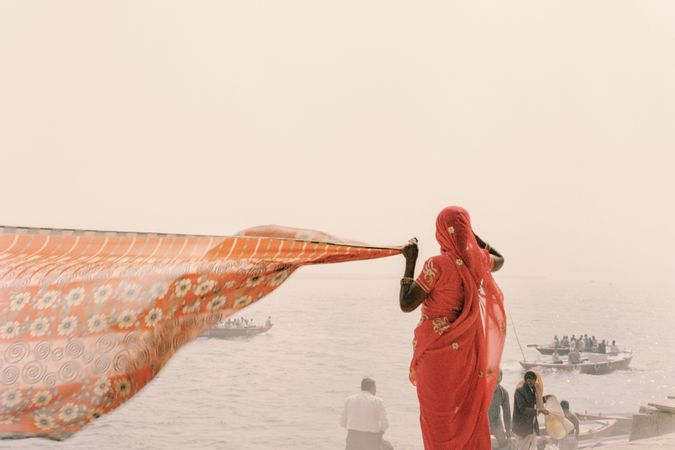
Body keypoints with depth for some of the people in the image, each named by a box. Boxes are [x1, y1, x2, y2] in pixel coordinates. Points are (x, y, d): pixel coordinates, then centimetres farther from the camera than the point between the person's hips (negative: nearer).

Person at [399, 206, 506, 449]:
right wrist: (470, 233, 17)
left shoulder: (437, 265, -19)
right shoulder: (478, 260, -2)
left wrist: (410, 261, -10)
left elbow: (406, 304, -16)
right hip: (467, 353, 5)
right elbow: (499, 260, 24)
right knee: (471, 415, 15)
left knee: (440, 420, 4)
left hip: (437, 353, -5)